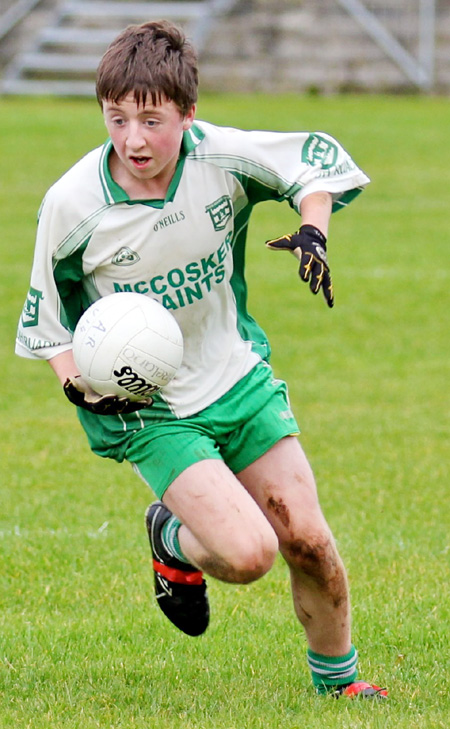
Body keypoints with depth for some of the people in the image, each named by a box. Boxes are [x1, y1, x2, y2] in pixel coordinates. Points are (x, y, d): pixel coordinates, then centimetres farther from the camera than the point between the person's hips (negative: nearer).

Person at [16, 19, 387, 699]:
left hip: (240, 377, 3)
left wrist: (313, 229, -19)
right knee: (248, 553, -19)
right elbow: (46, 313, -4)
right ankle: (173, 541, 17)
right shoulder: (73, 205, -19)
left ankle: (337, 679, 28)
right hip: (150, 408, -3)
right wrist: (77, 381, -19)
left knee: (308, 542, 2)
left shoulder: (222, 157, -16)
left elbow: (320, 156, -2)